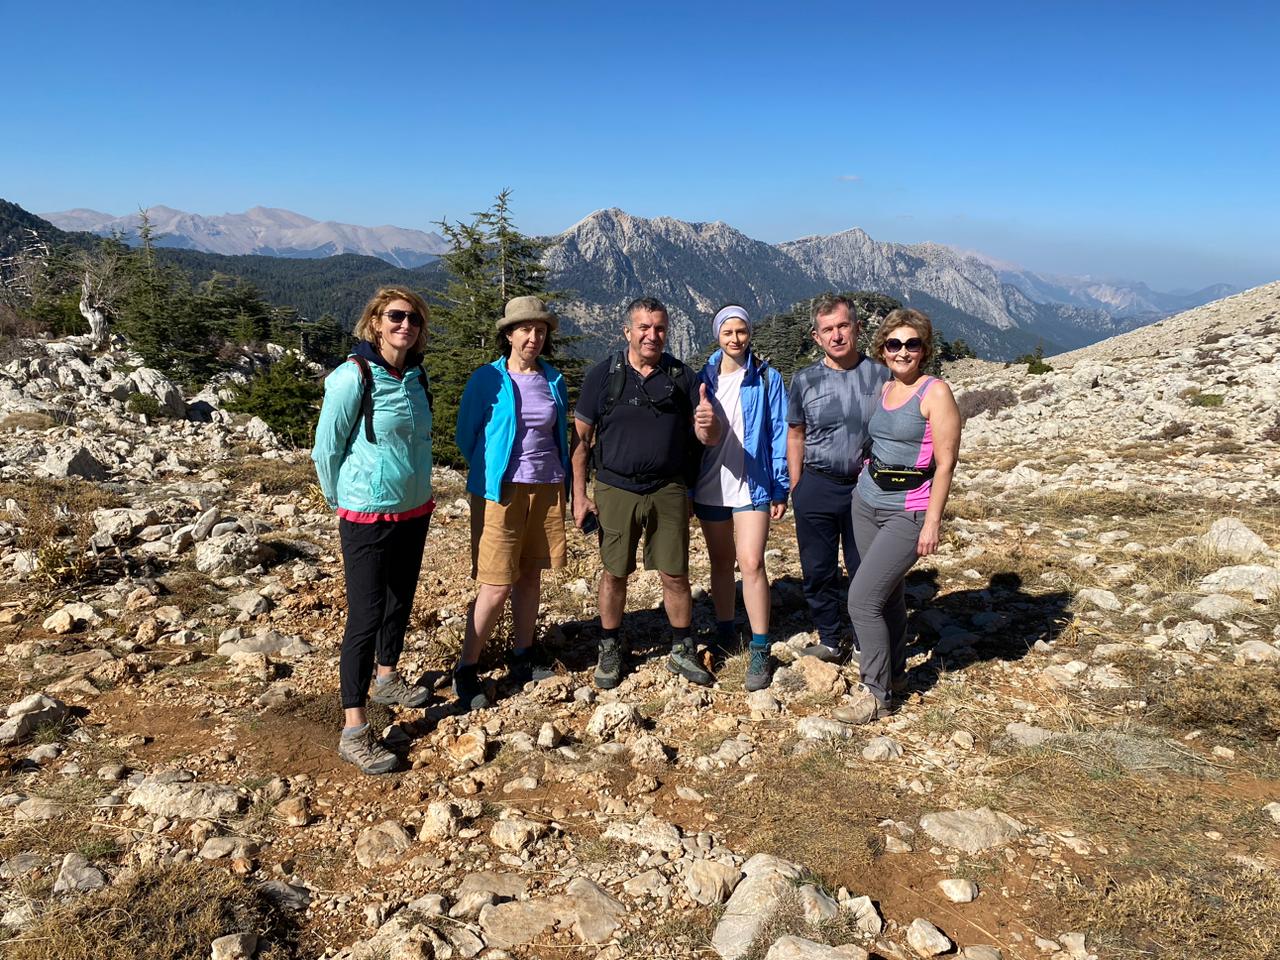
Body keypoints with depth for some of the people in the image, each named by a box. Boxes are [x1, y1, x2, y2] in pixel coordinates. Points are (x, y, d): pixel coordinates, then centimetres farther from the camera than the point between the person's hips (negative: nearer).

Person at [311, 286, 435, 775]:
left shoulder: (416, 377, 3)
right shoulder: (353, 376, -17)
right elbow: (326, 449, -10)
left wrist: (416, 488, 17)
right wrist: (342, 501, 2)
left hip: (414, 511, 7)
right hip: (367, 516, -7)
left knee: (400, 602, 20)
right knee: (365, 616, -5)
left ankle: (388, 678, 42)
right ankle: (353, 730, 3)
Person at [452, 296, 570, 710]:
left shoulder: (554, 380, 8)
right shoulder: (487, 379, -5)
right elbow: (466, 437, 3)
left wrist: (563, 479, 11)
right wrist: (493, 471, 9)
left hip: (547, 487, 4)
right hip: (500, 490, -4)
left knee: (531, 576, 12)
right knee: (496, 585, -7)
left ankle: (522, 656, 27)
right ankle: (466, 670, 7)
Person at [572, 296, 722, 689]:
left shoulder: (682, 376, 3)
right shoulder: (603, 375, -1)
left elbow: (709, 438, 3)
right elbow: (581, 437, 2)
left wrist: (707, 427, -22)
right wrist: (579, 494, -3)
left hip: (668, 492, 1)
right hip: (616, 491, -1)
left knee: (675, 575, 6)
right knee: (614, 573, 8)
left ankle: (682, 650, 23)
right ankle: (609, 650, 25)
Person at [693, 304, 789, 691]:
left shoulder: (767, 378, -2)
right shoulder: (703, 379, 5)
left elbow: (779, 434, -2)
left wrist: (780, 488, -5)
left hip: (753, 486, -3)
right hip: (710, 487, 3)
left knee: (751, 563, -11)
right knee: (721, 562, 14)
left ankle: (760, 651, -2)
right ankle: (724, 634, 30)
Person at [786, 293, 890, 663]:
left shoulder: (880, 375, -1)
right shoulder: (805, 379, 0)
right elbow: (795, 435, 9)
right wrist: (796, 489, 5)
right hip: (817, 487, 1)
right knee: (818, 570, 8)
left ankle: (864, 642, 28)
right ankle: (830, 640, 27)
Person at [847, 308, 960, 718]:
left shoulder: (936, 393, -11)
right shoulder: (883, 390, 9)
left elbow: (945, 463, -13)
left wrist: (933, 521, -15)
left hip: (908, 512, -7)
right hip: (866, 502, 7)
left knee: (862, 599, -10)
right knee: (887, 594, 17)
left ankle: (877, 695, 4)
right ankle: (893, 673, 35)